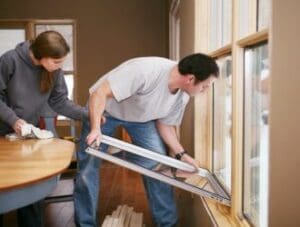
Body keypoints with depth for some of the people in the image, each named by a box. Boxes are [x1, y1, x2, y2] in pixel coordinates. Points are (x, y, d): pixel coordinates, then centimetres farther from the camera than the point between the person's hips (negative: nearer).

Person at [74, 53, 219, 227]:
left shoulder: (183, 95, -16)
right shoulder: (145, 70, -40)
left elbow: (165, 124, -2)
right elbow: (99, 93, -36)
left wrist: (181, 154, -9)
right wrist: (95, 128, -43)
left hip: (141, 117, 5)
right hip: (104, 109, -5)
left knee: (158, 167, -4)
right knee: (88, 168, -3)